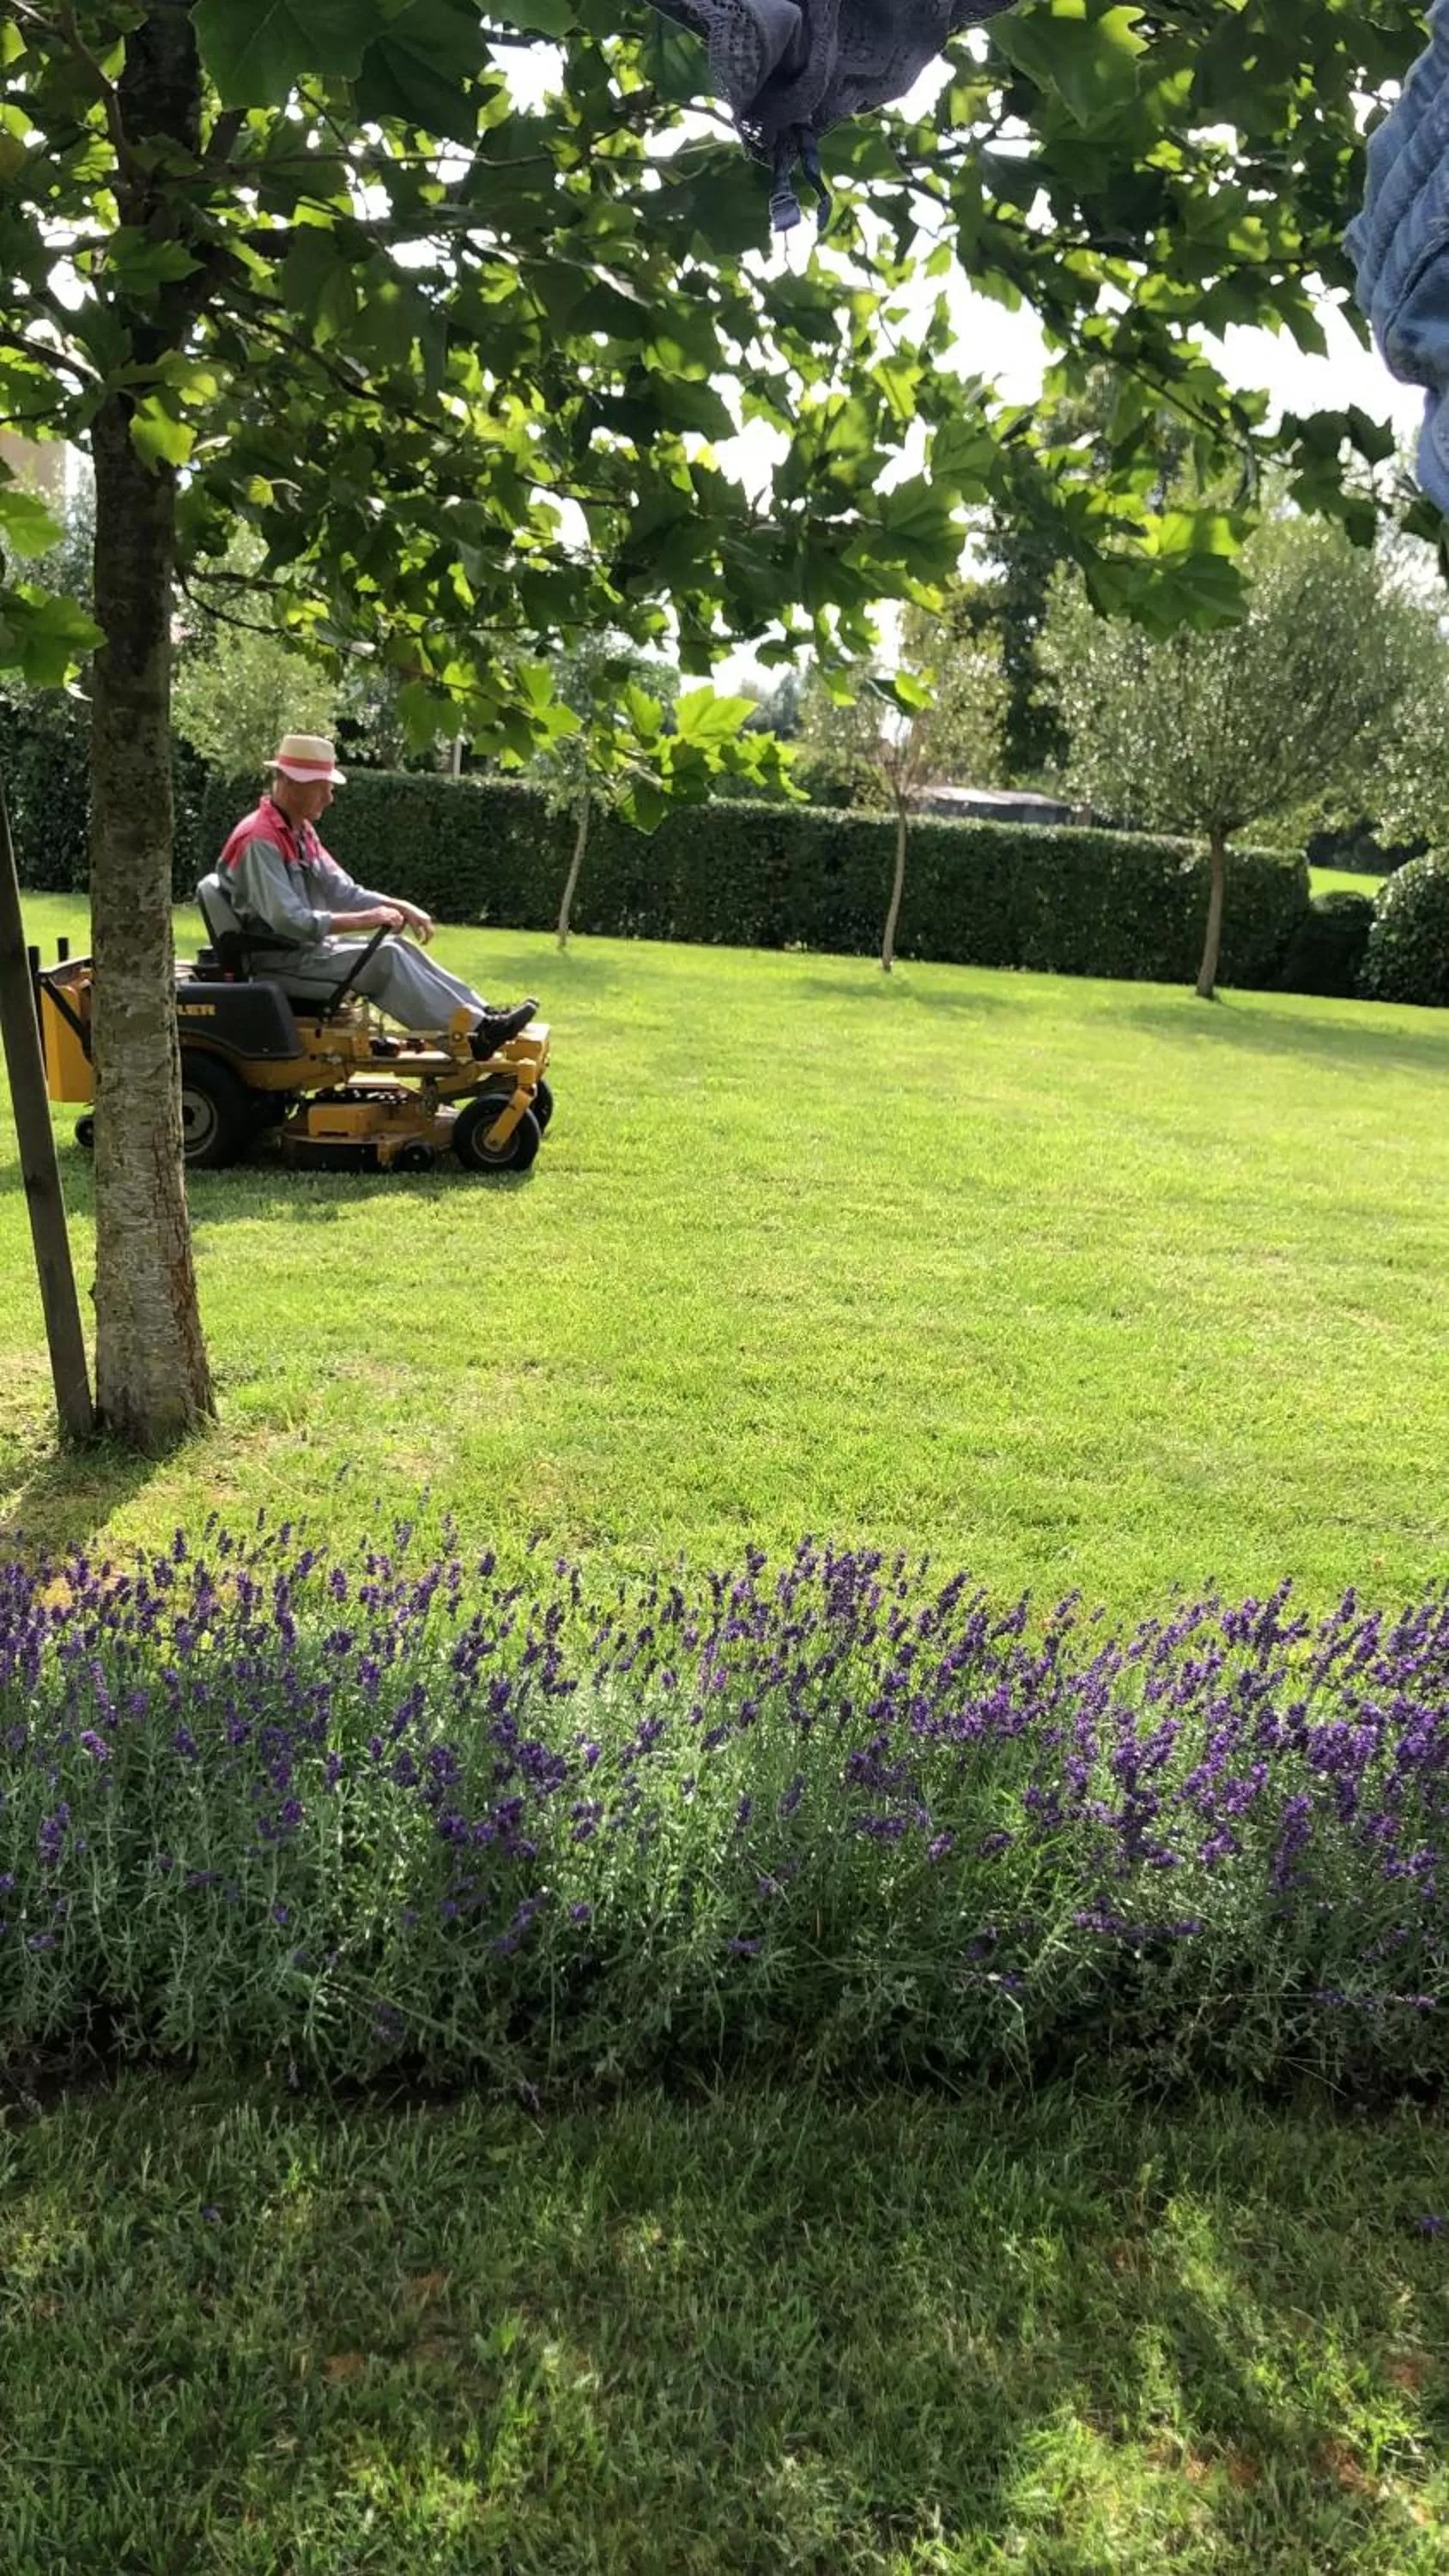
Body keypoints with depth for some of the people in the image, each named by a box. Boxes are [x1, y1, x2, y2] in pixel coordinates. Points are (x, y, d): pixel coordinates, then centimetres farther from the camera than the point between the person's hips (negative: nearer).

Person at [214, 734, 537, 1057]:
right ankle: (474, 1034, -22)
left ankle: (481, 1015, -6)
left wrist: (398, 907, -4)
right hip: (279, 962, -9)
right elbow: (288, 920, -27)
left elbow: (342, 891, 12)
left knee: (397, 949, -1)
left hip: (310, 947, 9)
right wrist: (363, 920, -24)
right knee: (386, 959, -21)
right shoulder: (259, 840, -20)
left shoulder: (301, 831, 11)